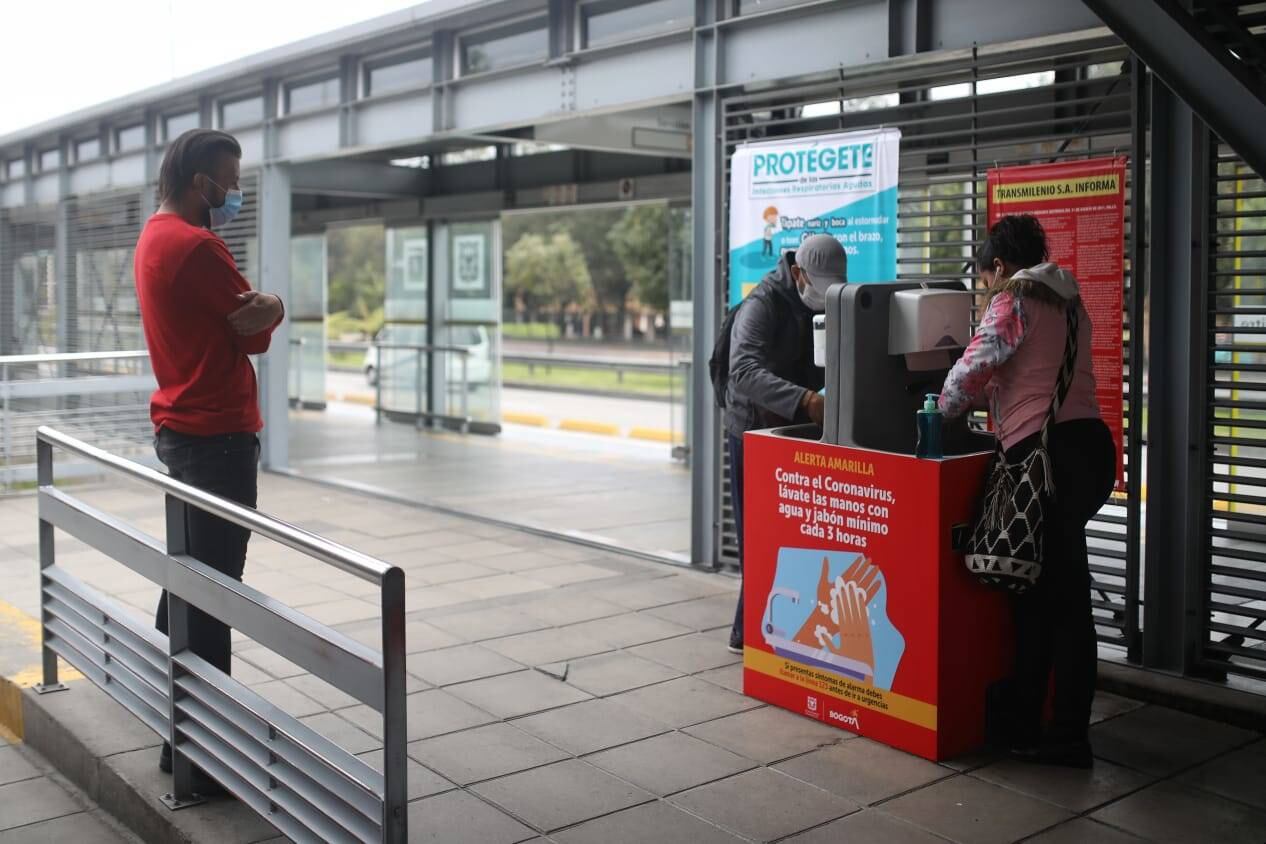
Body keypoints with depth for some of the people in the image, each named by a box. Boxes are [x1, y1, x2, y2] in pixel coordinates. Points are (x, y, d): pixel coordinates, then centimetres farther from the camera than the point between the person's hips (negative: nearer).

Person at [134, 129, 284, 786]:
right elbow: (259, 331, -12)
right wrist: (265, 312, 5)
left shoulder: (154, 239, 15)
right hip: (218, 435, -11)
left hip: (178, 429, 11)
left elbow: (253, 313, 10)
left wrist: (258, 308, -8)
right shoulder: (197, 246, -17)